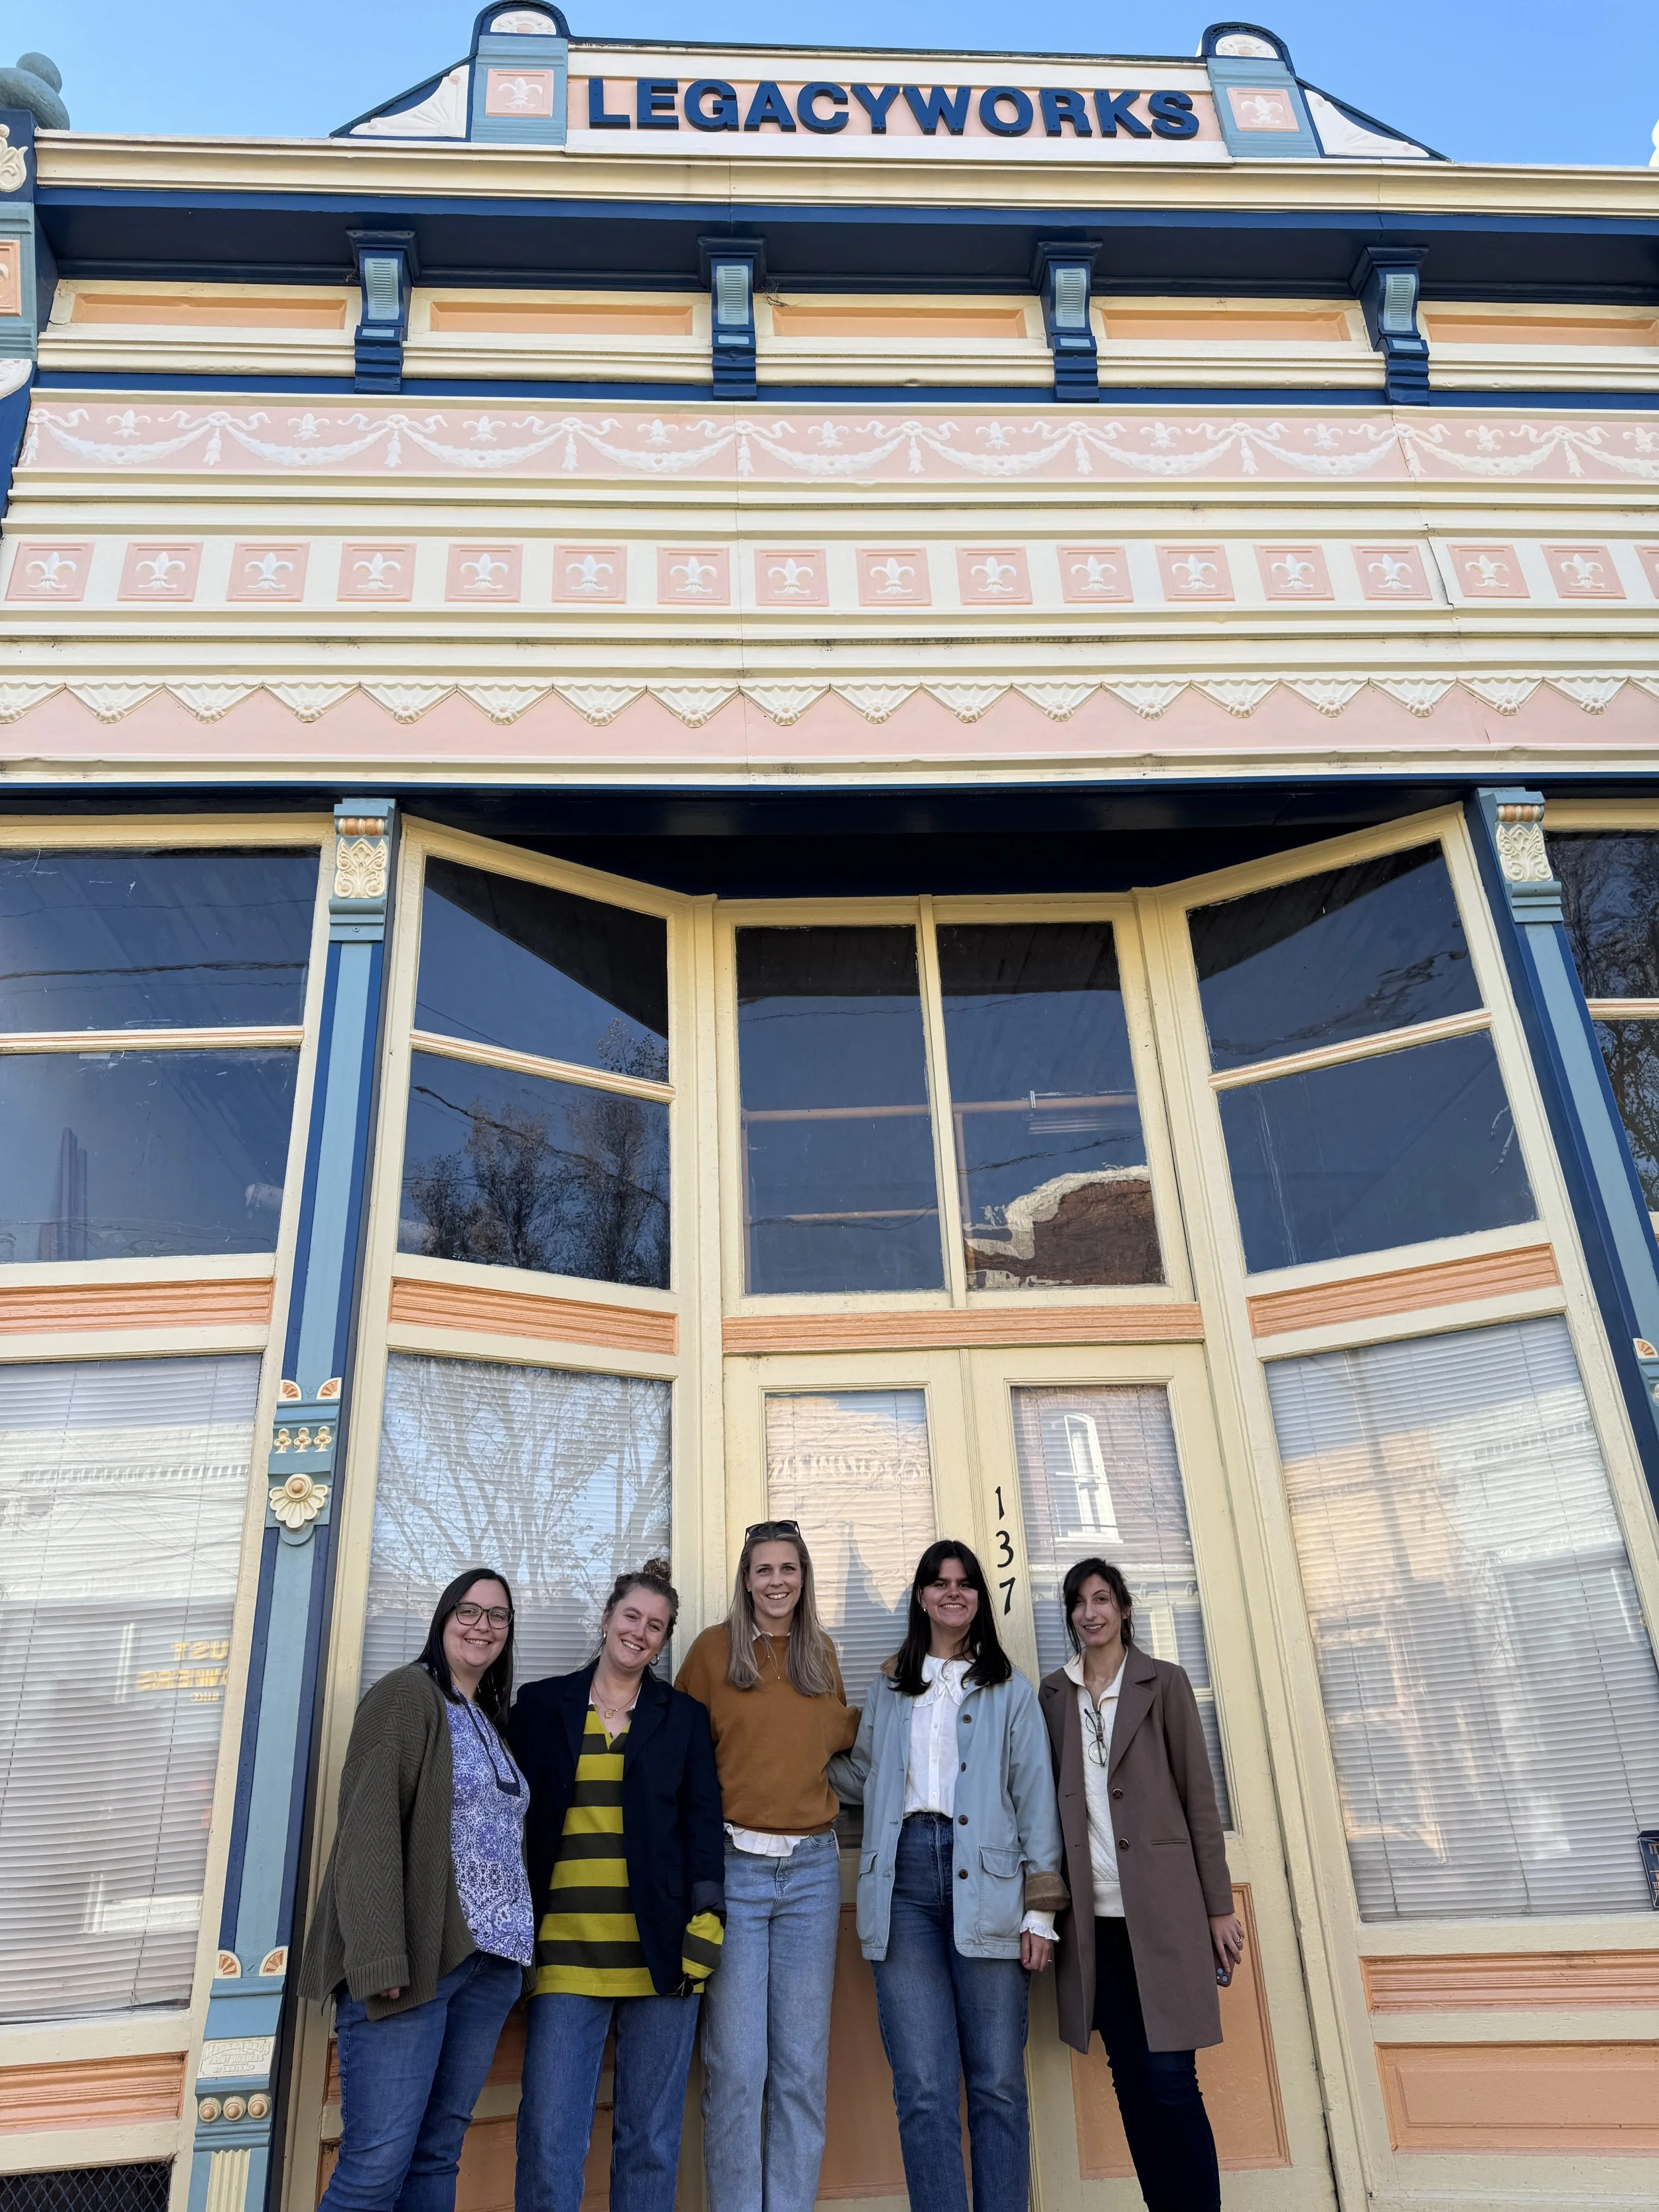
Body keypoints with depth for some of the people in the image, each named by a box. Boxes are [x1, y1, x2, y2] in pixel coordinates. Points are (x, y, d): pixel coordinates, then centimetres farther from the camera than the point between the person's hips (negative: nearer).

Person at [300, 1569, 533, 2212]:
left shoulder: (492, 1721, 19)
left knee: (438, 2153, 9)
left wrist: (516, 1953, 10)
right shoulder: (407, 1693, -5)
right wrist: (380, 1959, -21)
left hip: (487, 1963, 7)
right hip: (413, 1957, -7)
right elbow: (370, 1826, -14)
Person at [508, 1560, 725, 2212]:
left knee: (651, 2136, 6)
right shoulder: (540, 1704, 8)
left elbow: (703, 1822, 7)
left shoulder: (684, 1716, 9)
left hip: (658, 1947, 1)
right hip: (566, 1946, 0)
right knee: (549, 2132, -3)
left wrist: (706, 1920, -4)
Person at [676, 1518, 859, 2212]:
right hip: (733, 1867, -3)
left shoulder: (822, 1653, 9)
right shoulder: (713, 1648, -2)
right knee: (735, 2065, 1)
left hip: (811, 1868, 3)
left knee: (802, 2066, 9)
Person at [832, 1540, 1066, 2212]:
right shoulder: (889, 1686, 19)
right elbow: (863, 1774, 23)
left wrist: (1040, 1907, 0)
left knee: (997, 2082, -1)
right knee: (923, 2087, -3)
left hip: (984, 1882, -1)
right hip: (903, 1877, 1)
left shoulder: (1009, 1689, 12)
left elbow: (1035, 1797, 7)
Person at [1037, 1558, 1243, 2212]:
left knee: (1170, 2078, -5)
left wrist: (1218, 1906, -2)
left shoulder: (1163, 1682, 3)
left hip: (1161, 1906, -3)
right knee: (1130, 2078, 7)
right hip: (1093, 1913, 3)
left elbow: (1199, 1795, 1)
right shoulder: (1053, 1694, 10)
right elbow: (1049, 1799, 11)